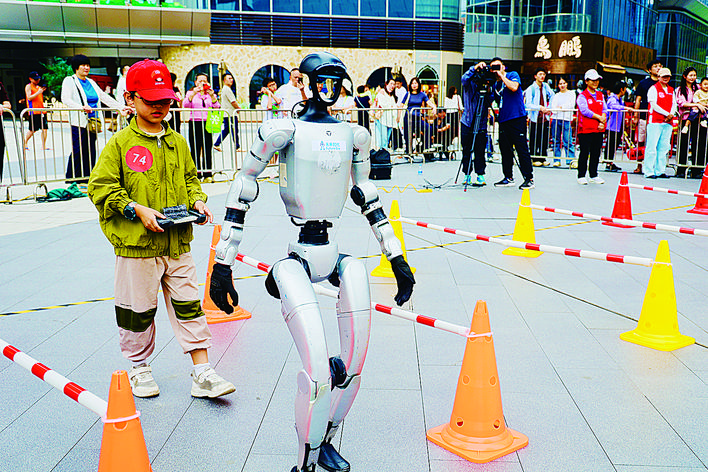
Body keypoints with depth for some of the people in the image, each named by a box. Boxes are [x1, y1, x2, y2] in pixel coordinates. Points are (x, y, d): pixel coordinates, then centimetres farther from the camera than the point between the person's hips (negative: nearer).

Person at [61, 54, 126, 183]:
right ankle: (71, 179, -1)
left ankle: (87, 177, 12)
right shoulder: (69, 81, 1)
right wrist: (81, 107, -30)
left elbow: (104, 97, 21)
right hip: (79, 122, -6)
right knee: (77, 151, -9)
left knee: (90, 151, 5)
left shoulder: (91, 82, 20)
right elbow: (65, 99, -13)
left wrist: (120, 108, 12)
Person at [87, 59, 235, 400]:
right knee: (137, 311, 9)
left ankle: (202, 373, 12)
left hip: (178, 244, 4)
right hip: (136, 244, -4)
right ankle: (139, 367, 31)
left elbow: (190, 178, 20)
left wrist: (197, 200, 0)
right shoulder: (120, 144, -6)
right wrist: (137, 210, -18)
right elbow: (101, 187, -8)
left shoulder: (177, 143, 9)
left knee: (189, 307, 5)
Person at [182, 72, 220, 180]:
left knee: (207, 150, 0)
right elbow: (185, 105, -9)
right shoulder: (191, 93, 10)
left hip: (207, 123, 2)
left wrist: (212, 96, -18)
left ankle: (207, 173, 5)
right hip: (195, 123, -1)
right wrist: (193, 93, -21)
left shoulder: (210, 94, 14)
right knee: (195, 150, -3)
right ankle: (196, 174, 2)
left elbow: (216, 107, -2)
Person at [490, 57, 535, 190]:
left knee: (522, 148, -8)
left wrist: (502, 76, -12)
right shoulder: (496, 84, 18)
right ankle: (508, 178, 16)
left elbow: (514, 87, -20)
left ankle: (529, 179, -5)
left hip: (517, 118, -7)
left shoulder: (513, 75, 2)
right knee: (505, 149, 8)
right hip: (503, 120, 7)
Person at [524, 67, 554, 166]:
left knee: (544, 140, 5)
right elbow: (528, 104, -15)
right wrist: (540, 107, -27)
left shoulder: (546, 86, 9)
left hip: (545, 118, 4)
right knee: (534, 140, -2)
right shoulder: (530, 89, -7)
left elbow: (552, 97, 23)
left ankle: (543, 158, 13)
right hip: (534, 117, -4)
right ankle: (535, 159, 7)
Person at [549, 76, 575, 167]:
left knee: (568, 141, -11)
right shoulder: (556, 96, 19)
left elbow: (571, 105, -1)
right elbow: (553, 107, 6)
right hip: (556, 119, 3)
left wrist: (561, 107, -3)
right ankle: (556, 160, 6)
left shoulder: (571, 93, 12)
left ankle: (571, 160, -10)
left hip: (566, 119, -3)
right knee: (556, 141, 2)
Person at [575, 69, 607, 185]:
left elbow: (604, 110, 9)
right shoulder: (582, 96, -3)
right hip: (585, 129, -6)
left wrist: (602, 122, -9)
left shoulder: (600, 95, 15)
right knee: (584, 153, -3)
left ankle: (593, 175, 18)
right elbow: (585, 111, -15)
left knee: (596, 153, 9)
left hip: (599, 129, 6)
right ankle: (581, 176, 4)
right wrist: (599, 117, -11)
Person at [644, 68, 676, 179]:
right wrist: (667, 114, -11)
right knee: (652, 146, -9)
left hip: (668, 122, 6)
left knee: (664, 147, 5)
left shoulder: (671, 90, 19)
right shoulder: (654, 89, 0)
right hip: (655, 121, -6)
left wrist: (672, 114, -5)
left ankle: (660, 171, 9)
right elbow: (654, 105, -8)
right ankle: (648, 171, -7)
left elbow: (674, 104, 15)